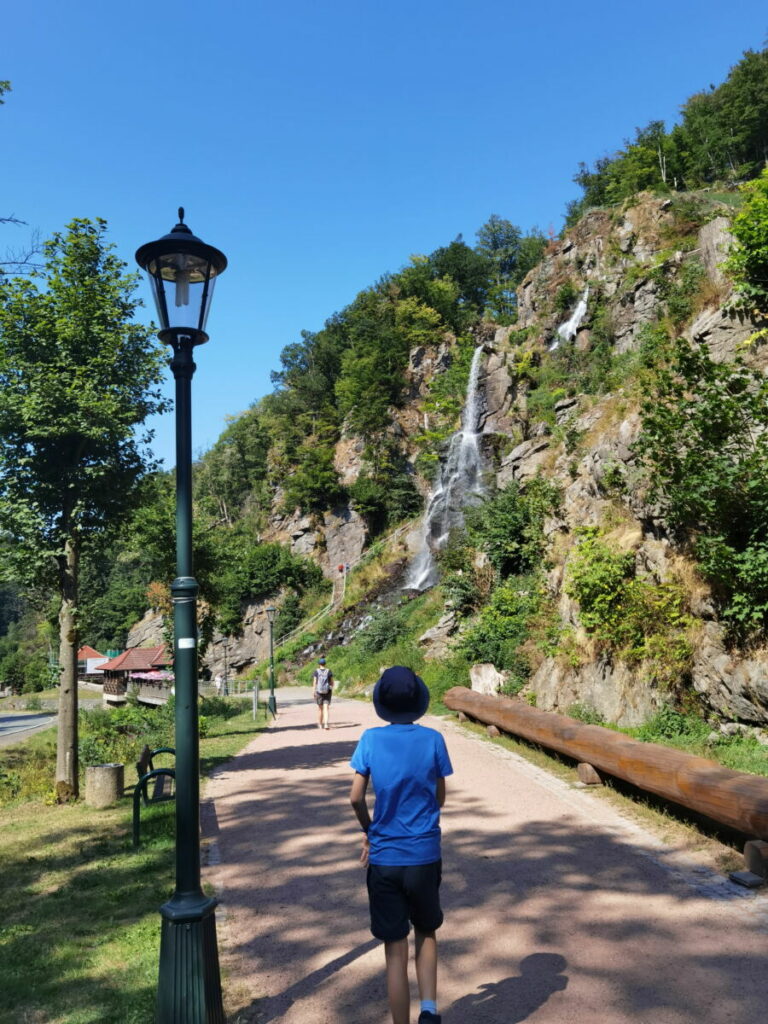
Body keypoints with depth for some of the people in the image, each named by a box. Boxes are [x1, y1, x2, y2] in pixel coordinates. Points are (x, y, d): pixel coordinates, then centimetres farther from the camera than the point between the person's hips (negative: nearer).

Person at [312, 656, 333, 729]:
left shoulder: (316, 671, -3)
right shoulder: (329, 671, 0)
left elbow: (314, 682, -8)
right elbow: (332, 682, 2)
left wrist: (313, 691, -6)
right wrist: (331, 689, 18)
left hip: (319, 691, 0)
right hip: (327, 691, 0)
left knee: (320, 708, 15)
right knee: (326, 708, -4)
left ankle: (320, 724, 26)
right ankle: (326, 724, -20)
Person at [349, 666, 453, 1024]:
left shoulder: (371, 739, -7)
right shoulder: (433, 739, -6)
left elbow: (356, 797, -7)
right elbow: (439, 798, 3)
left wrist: (370, 832, 9)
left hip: (384, 859, -1)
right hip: (425, 856, 1)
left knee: (395, 952, 11)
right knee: (426, 933, 24)